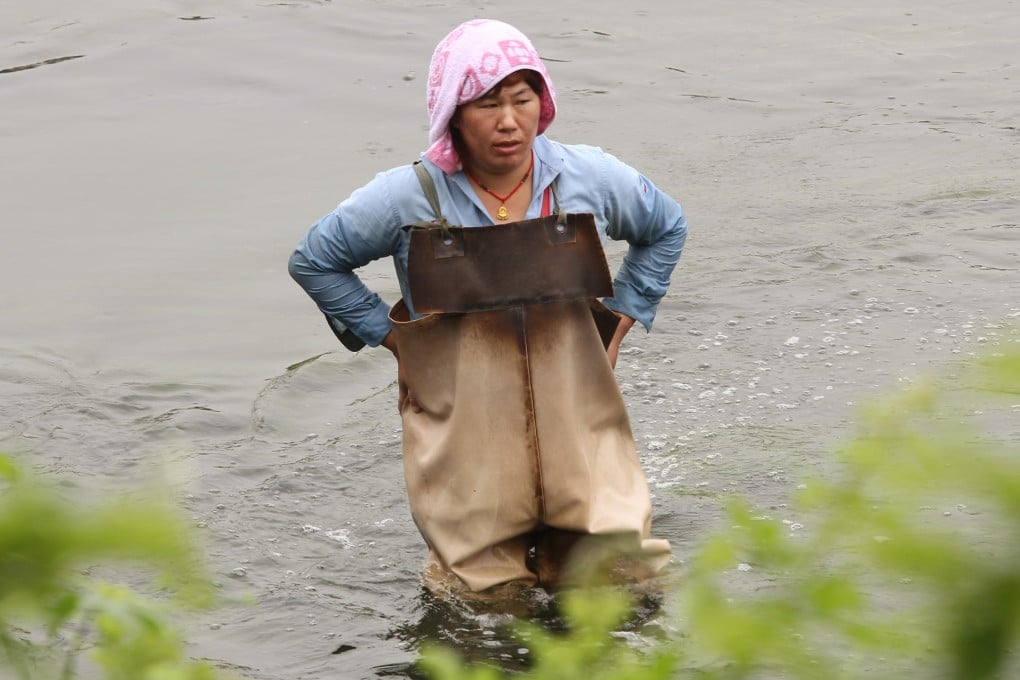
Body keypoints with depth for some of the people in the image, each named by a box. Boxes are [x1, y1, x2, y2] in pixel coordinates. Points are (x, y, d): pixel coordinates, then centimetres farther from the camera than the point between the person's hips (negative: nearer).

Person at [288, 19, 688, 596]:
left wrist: (616, 324, 12)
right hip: (466, 436, -2)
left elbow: (668, 229, 22)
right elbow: (313, 261, 9)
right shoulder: (410, 197, -5)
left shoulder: (589, 178, 1)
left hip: (577, 426, 2)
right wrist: (393, 336, 3)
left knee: (622, 569, -5)